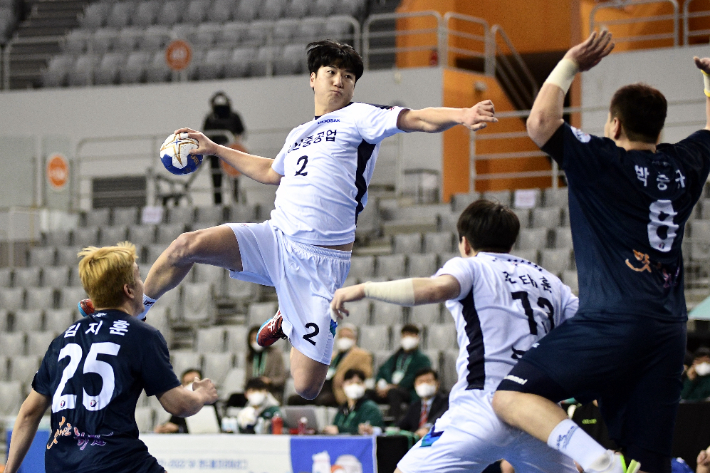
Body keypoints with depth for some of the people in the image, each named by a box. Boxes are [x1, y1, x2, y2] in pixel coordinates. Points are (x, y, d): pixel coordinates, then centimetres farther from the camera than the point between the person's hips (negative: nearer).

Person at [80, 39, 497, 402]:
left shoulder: (358, 117, 0)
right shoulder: (299, 134, 20)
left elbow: (417, 119, -16)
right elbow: (270, 172, 41)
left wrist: (461, 115, -36)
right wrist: (214, 149, 42)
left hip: (321, 263, -5)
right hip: (274, 239, 5)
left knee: (307, 388, -7)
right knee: (187, 246, -19)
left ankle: (289, 322, 28)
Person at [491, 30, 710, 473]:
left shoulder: (600, 160, -2)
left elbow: (541, 123, -12)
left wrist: (570, 65, 0)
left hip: (612, 323, -6)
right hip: (670, 333, 6)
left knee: (511, 397, -6)